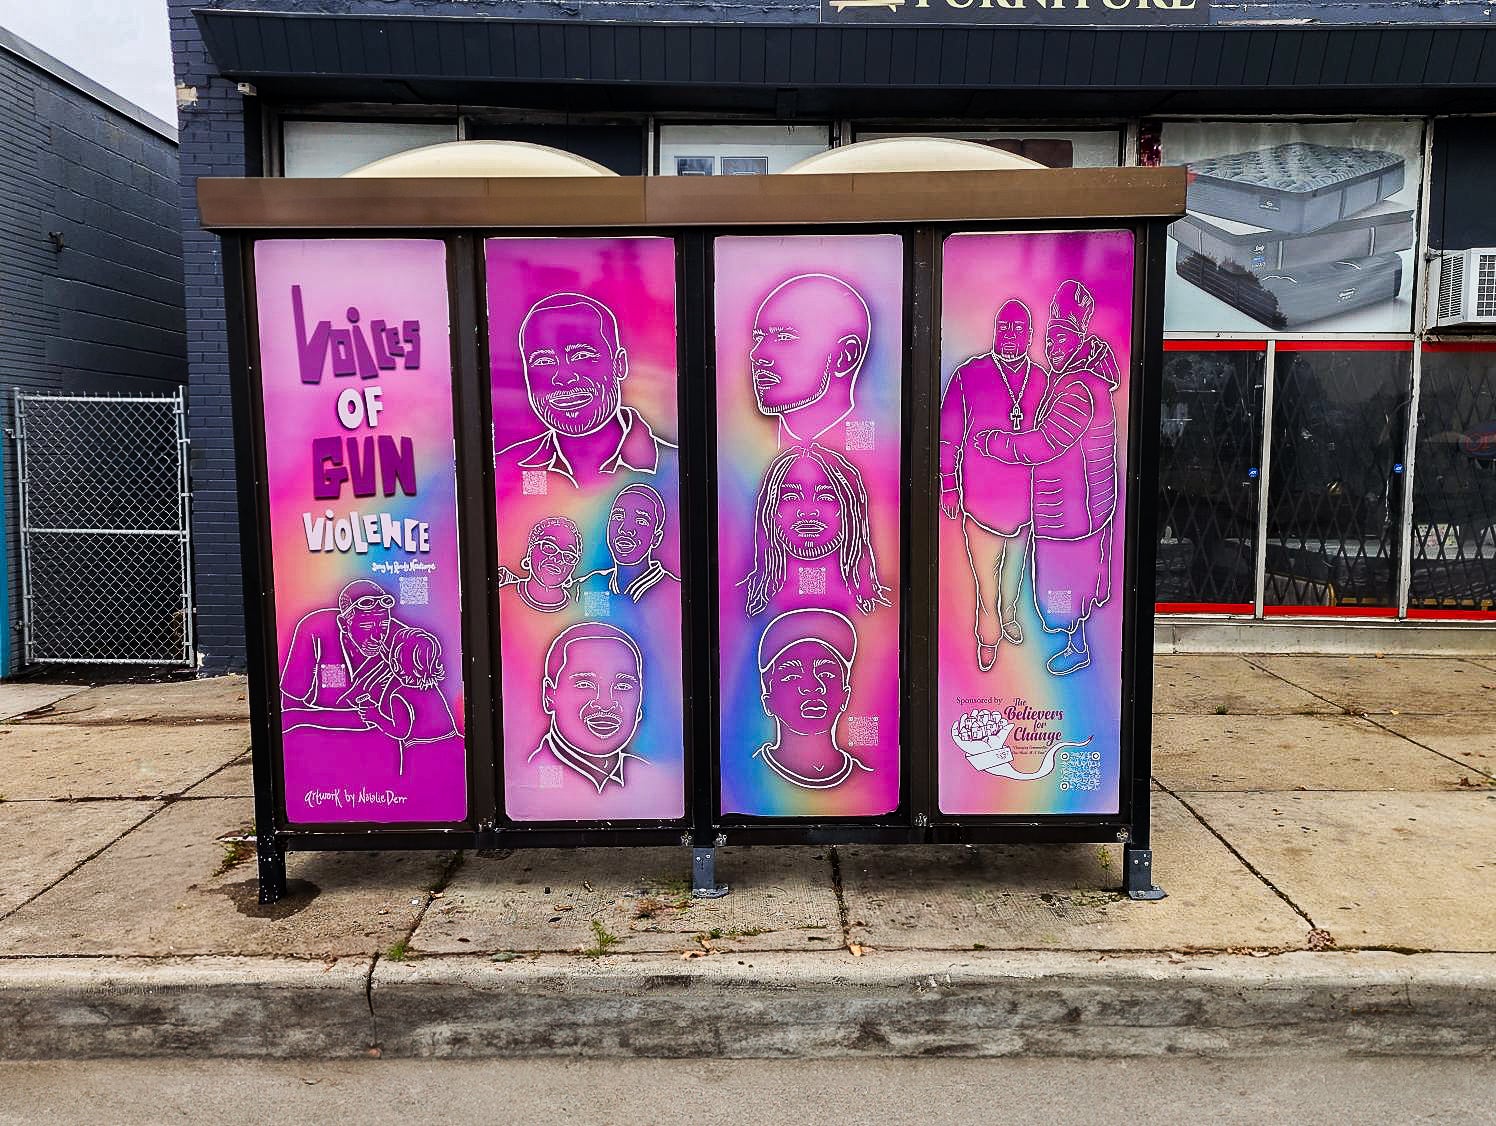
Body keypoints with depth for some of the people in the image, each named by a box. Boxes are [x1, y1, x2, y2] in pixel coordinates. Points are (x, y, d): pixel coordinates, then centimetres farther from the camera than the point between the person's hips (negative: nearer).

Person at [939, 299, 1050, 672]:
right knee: (984, 567, -2)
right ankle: (989, 634, 14)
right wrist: (948, 484, -2)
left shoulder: (1041, 380, 5)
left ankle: (1008, 615, 40)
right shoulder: (969, 376, -4)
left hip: (1026, 491, 4)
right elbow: (948, 435, 0)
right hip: (979, 493, -3)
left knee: (1016, 557, 18)